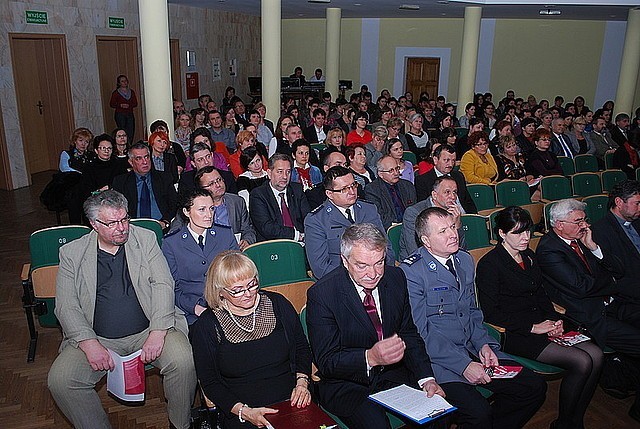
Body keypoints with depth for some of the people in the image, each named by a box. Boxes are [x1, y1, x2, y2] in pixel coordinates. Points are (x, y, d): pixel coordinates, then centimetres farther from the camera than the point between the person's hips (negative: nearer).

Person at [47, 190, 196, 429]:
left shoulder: (145, 239, 5)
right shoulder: (72, 253, 5)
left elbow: (163, 285, -3)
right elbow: (66, 306, 0)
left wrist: (157, 332, -16)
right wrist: (89, 344, -16)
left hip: (148, 331, -1)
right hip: (97, 338, 1)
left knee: (183, 362, -25)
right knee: (60, 380, -21)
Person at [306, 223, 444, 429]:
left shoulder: (395, 277, -2)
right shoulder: (321, 294, -17)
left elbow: (409, 335, 6)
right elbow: (326, 362, -17)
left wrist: (426, 378, -8)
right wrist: (370, 357, -33)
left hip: (392, 374, 5)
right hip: (345, 384, -4)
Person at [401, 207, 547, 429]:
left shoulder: (465, 260, 11)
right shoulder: (411, 272, -14)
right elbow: (420, 332, -16)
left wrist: (483, 344, 1)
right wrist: (464, 365, -19)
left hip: (473, 350, 8)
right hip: (438, 359, -7)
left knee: (535, 387, -2)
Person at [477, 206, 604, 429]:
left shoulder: (529, 256, 14)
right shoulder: (489, 264, -11)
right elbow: (491, 313, -14)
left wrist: (554, 319, 3)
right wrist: (532, 327, -16)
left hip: (542, 324, 8)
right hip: (514, 334, -8)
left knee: (596, 355, -11)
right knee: (581, 362, -19)